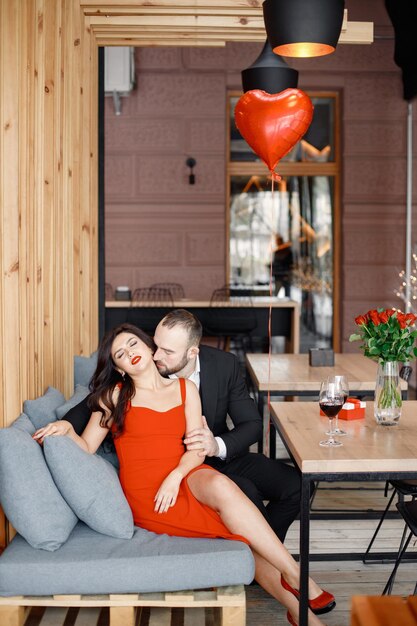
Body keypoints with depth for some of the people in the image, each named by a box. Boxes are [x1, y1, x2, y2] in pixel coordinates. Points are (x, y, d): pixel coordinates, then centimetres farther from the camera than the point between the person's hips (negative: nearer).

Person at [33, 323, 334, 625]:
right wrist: (67, 429, -16)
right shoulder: (115, 396, 9)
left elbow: (197, 448, 5)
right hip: (145, 491, -2)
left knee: (219, 483, -33)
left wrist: (175, 476, -14)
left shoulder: (185, 388, 14)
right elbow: (86, 448, 5)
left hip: (185, 476, 2)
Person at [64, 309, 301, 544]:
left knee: (295, 484, -13)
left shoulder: (225, 365, -11)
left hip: (221, 455, 4)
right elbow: (89, 407, -7)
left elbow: (253, 424, -8)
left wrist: (218, 445, -29)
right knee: (245, 491, -29)